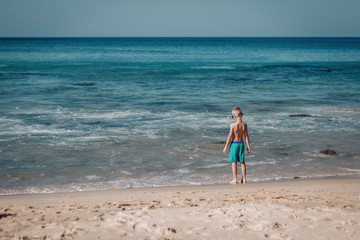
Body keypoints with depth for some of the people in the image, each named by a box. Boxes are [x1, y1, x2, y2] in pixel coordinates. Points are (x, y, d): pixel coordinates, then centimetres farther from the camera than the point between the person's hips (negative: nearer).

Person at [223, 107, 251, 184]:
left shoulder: (233, 125, -16)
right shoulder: (244, 125, -4)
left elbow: (230, 136, -12)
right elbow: (246, 136, 1)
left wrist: (226, 146, -4)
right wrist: (248, 146, 10)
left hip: (234, 144, -4)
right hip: (241, 143, 4)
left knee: (234, 162, 4)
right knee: (242, 162, 12)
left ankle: (235, 179, 6)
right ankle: (244, 179, 15)